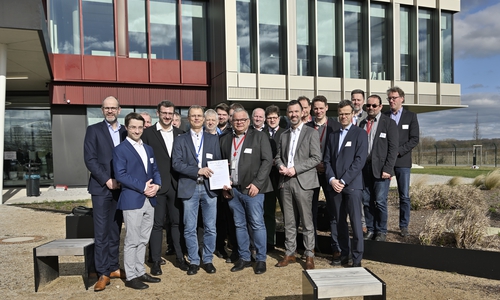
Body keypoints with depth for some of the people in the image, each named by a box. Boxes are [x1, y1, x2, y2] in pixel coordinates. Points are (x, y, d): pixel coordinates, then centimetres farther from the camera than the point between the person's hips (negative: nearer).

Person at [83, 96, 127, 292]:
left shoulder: (125, 132, 11)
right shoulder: (93, 130, 1)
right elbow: (89, 159, -7)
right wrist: (107, 180, -14)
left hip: (120, 188, 3)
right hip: (101, 187, -3)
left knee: (115, 231, 11)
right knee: (101, 232, -1)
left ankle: (113, 267, 21)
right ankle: (103, 273, 7)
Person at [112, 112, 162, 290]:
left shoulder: (148, 149, 17)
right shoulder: (120, 149, -5)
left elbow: (155, 170, 15)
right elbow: (121, 175, -15)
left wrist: (157, 185, -5)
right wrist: (143, 187, -17)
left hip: (149, 200, 7)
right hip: (132, 201, -7)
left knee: (143, 240, 14)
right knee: (132, 241, 1)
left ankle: (140, 272, 25)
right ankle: (131, 277, 12)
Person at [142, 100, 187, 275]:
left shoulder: (180, 134, 9)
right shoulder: (148, 133, -2)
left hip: (176, 185, 3)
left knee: (177, 222, 11)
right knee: (157, 224, 6)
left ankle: (179, 257, 23)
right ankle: (156, 261, 17)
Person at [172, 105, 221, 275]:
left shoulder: (213, 139, 11)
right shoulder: (180, 140, 6)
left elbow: (218, 162, 9)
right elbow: (176, 163, -5)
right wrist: (198, 170, -15)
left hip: (209, 188, 1)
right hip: (189, 188, -1)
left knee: (210, 227, 6)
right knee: (190, 228, 5)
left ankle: (208, 260, 21)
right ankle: (193, 261, 19)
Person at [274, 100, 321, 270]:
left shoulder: (311, 133, 0)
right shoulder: (284, 135, 17)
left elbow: (316, 158, -8)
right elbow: (278, 156, 18)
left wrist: (295, 169, -15)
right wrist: (281, 166, -5)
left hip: (303, 181, -5)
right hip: (285, 182, 5)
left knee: (307, 221, 1)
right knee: (289, 221, 11)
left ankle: (309, 255, 13)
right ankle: (290, 253, 21)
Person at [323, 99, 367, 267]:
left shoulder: (360, 133, 1)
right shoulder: (333, 136, 17)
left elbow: (360, 160, -8)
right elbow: (327, 160, 11)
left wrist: (343, 181, -13)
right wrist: (332, 179, -5)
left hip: (352, 184, -5)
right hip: (334, 185, 5)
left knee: (355, 222, -4)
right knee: (339, 222, 8)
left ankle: (357, 258, 5)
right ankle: (344, 254, 19)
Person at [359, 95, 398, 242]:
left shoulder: (389, 123, -1)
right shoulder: (362, 123, 13)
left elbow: (393, 148, -6)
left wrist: (387, 169, -13)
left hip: (381, 168, -4)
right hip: (365, 168, 4)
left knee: (380, 202, -1)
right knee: (366, 201, 7)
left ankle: (381, 231, 14)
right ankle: (370, 229, 19)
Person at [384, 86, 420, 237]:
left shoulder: (411, 116, 6)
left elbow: (414, 139, -1)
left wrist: (398, 150, -11)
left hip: (402, 161, -1)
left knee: (404, 196, 3)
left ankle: (404, 226, 14)